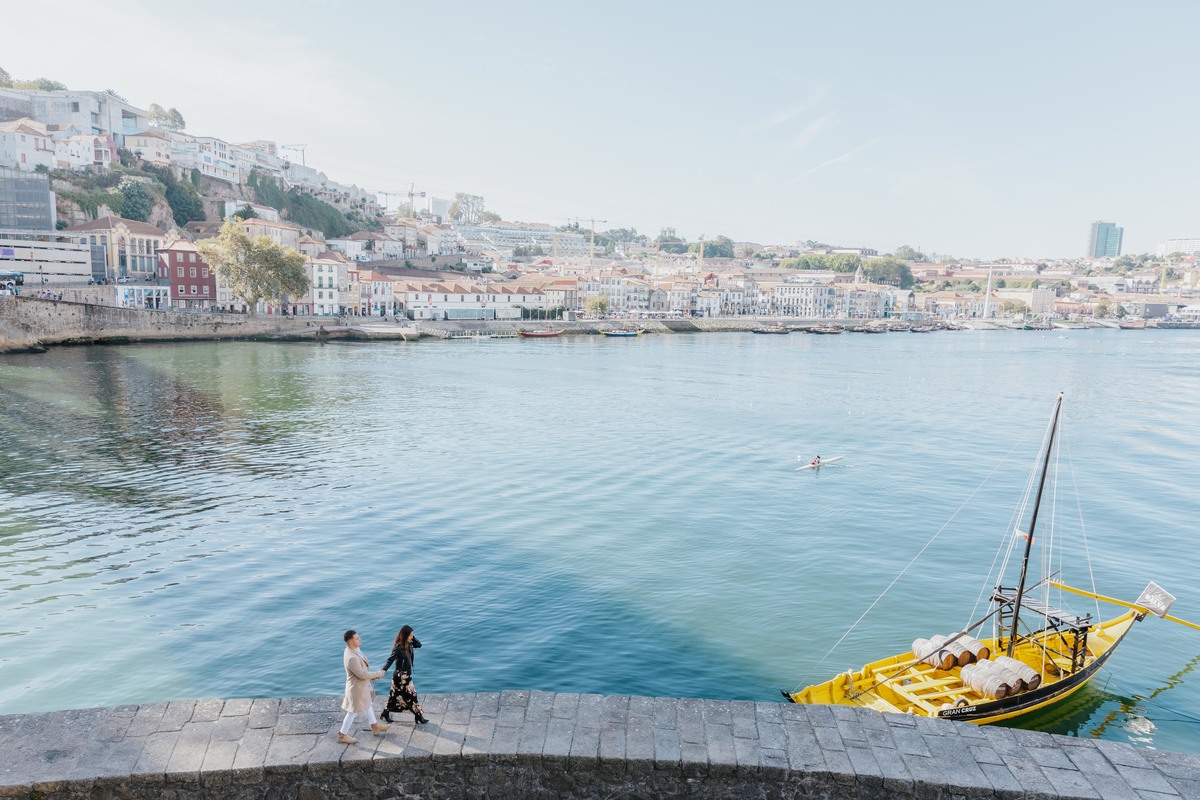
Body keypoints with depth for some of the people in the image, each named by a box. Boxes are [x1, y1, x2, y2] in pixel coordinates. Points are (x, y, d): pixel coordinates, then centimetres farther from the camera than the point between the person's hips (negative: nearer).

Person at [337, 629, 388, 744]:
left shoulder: (354, 649, -8)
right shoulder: (351, 658, -37)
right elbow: (363, 675, -30)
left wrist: (372, 676, 1)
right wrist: (379, 674, -18)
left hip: (363, 685, 9)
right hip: (357, 687, -9)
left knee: (367, 705, 25)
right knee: (353, 712, 10)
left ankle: (375, 727, 43)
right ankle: (342, 735, 30)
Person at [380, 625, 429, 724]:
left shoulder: (408, 644, 0)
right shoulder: (399, 647, -24)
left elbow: (419, 644, 7)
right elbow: (390, 660, -29)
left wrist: (412, 638, -7)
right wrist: (383, 670, -43)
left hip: (406, 675, 8)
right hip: (402, 676, -8)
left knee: (395, 696, 18)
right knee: (411, 696, 2)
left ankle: (386, 714, 31)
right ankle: (419, 717, 12)